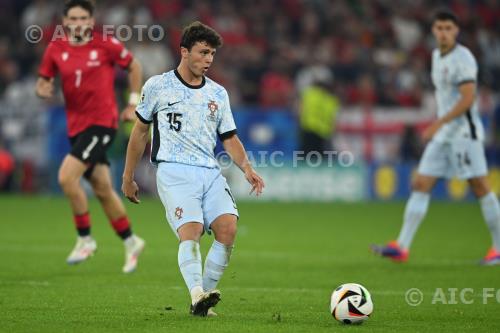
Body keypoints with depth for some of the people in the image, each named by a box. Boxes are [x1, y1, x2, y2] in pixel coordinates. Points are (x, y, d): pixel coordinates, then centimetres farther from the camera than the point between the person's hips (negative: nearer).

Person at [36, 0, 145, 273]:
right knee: (102, 189, 11)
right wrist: (43, 89, -14)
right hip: (76, 125, 5)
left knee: (67, 177, -20)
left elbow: (133, 66, 7)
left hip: (102, 122, -5)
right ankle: (130, 242, 28)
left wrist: (133, 103, 5)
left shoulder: (106, 44, -7)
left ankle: (85, 239, -5)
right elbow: (43, 82, 10)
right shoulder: (56, 49, 3)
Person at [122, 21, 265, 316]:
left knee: (228, 227, -18)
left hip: (210, 173, 4)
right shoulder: (158, 86, 6)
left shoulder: (218, 93, 17)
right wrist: (128, 177, 17)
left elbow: (230, 138, 18)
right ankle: (197, 295, -39)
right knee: (191, 230, -25)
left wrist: (247, 167, -1)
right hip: (174, 171, -4)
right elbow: (140, 131, 15)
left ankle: (205, 295, -9)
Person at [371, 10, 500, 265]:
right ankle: (402, 247, -4)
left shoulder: (463, 58, -12)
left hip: (464, 132, -8)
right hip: (442, 134, 8)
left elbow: (467, 99, -20)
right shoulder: (437, 56, 14)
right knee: (421, 185, 0)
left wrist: (438, 124, -23)